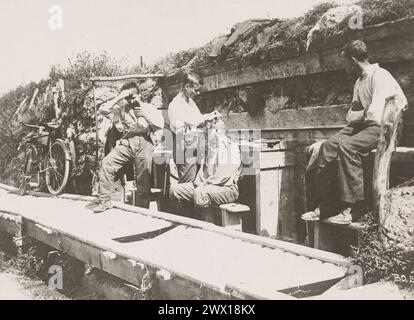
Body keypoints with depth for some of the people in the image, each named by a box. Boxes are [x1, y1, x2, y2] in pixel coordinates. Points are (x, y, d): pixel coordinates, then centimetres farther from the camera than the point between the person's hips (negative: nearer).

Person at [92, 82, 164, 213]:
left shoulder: (149, 108, 16)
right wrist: (119, 98, 4)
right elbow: (103, 110, 7)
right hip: (126, 142, 2)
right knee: (106, 163, -18)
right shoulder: (122, 109, 21)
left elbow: (160, 125, 3)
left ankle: (142, 207, -4)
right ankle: (105, 201, -13)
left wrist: (145, 115, -5)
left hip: (144, 142, -2)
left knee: (144, 177, -14)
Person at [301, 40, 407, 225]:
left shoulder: (379, 76, -13)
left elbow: (374, 115, -24)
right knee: (328, 147, -11)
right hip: (363, 126, 9)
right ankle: (320, 205, -11)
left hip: (383, 128, -8)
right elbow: (351, 116, 19)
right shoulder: (359, 82, 18)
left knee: (347, 146, -32)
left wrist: (360, 115, -3)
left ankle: (350, 209, -29)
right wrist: (363, 114, -3)